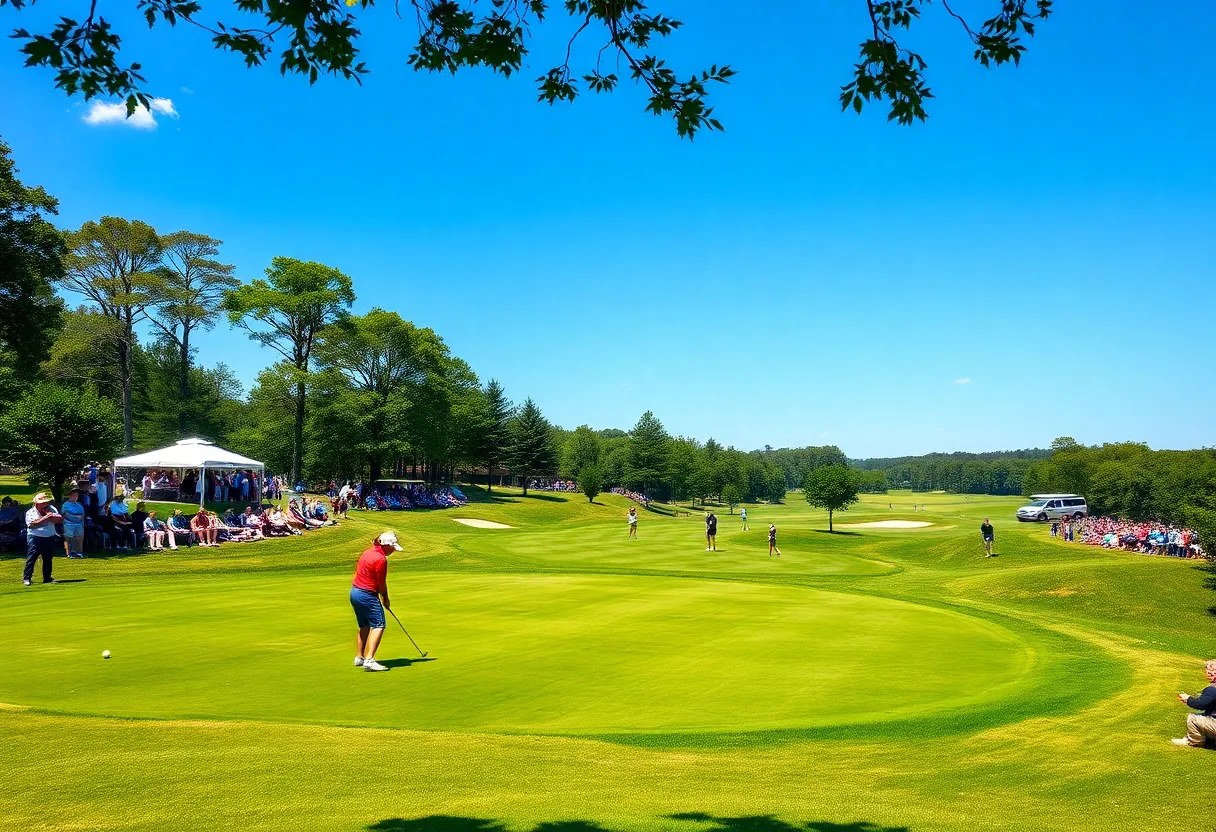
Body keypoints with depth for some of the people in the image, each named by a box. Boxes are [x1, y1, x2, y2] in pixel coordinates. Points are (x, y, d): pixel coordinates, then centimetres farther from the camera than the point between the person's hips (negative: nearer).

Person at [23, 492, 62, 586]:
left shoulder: (51, 509, 8)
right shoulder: (30, 513, -2)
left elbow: (60, 519, -3)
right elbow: (33, 524, -17)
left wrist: (50, 515, -18)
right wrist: (45, 517, -18)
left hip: (50, 538, 4)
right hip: (35, 538, -4)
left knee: (48, 559, 9)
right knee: (31, 558, -6)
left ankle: (47, 578, 17)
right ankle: (26, 578, -2)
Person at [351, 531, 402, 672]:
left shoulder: (367, 552, 10)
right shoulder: (381, 559, -18)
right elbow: (381, 583, -12)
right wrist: (385, 599, 6)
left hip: (354, 591, 10)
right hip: (367, 596, -10)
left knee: (364, 626, 20)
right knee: (378, 626, -10)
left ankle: (359, 658, 28)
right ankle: (369, 660, -20)